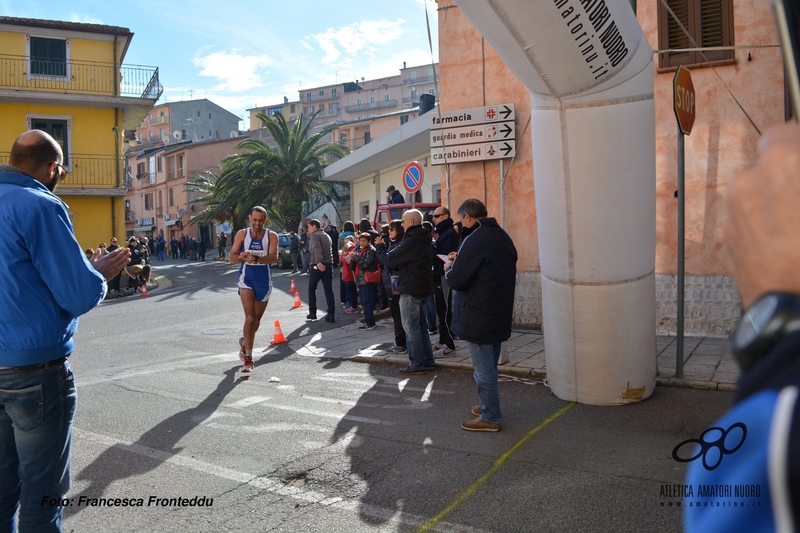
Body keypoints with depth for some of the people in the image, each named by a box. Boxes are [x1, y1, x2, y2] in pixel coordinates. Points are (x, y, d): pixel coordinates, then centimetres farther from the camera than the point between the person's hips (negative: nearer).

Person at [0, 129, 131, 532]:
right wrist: (100, 272, 1)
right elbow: (81, 296, -18)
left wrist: (87, 269, 17)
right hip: (35, 369, -8)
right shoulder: (40, 206, -15)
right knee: (41, 492, 6)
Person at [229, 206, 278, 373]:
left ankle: (245, 341, 43)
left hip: (264, 280, 2)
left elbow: (274, 257, -18)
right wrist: (243, 257, -23)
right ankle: (248, 358, -9)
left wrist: (256, 259, -35)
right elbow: (231, 257, -1)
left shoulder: (271, 236, -3)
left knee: (257, 320, 14)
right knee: (250, 317, -15)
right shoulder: (242, 234, 0)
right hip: (247, 279, -2)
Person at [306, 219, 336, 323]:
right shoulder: (326, 235, 20)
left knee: (311, 289, 10)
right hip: (328, 265, 6)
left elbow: (317, 249, -23)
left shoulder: (314, 235, -6)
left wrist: (318, 262, -36)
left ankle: (312, 313, 12)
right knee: (329, 291, 3)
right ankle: (331, 314, -3)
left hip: (318, 266, -6)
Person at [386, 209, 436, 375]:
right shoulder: (426, 240, 12)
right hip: (424, 287, 9)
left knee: (411, 327, -3)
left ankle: (417, 364, 1)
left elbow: (390, 260, -14)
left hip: (410, 289, -9)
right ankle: (428, 360, 20)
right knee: (421, 325, 16)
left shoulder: (411, 241, -18)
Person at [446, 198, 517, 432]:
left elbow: (456, 281, -19)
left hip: (478, 317, -9)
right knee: (489, 366, 20)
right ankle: (488, 406, 31)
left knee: (483, 369, 1)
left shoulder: (474, 240, -19)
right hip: (500, 313, 9)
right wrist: (460, 260, 14)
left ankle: (490, 417, 9)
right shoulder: (503, 236, 9)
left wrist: (449, 267, 2)